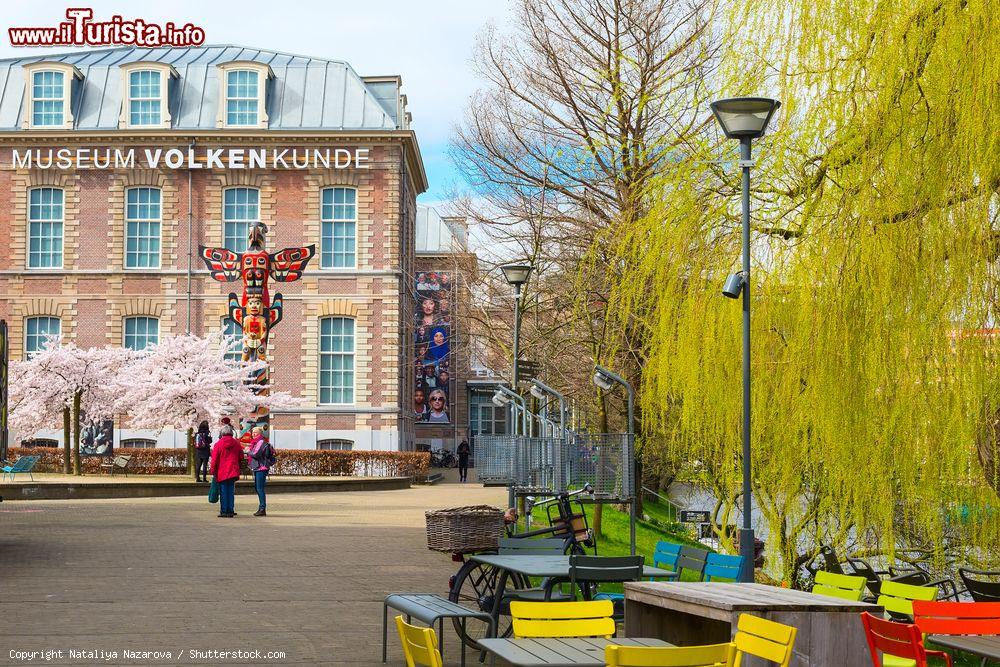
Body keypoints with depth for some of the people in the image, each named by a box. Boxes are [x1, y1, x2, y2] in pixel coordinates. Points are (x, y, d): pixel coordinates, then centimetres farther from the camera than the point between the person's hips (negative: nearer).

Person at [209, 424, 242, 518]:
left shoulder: (218, 444, -7)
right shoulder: (236, 443, 3)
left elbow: (214, 459, -5)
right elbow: (241, 457, 12)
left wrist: (212, 470, 6)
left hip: (222, 472, -3)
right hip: (233, 471, 3)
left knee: (223, 492, 2)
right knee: (231, 491, 6)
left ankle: (224, 511, 2)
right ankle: (230, 511, 5)